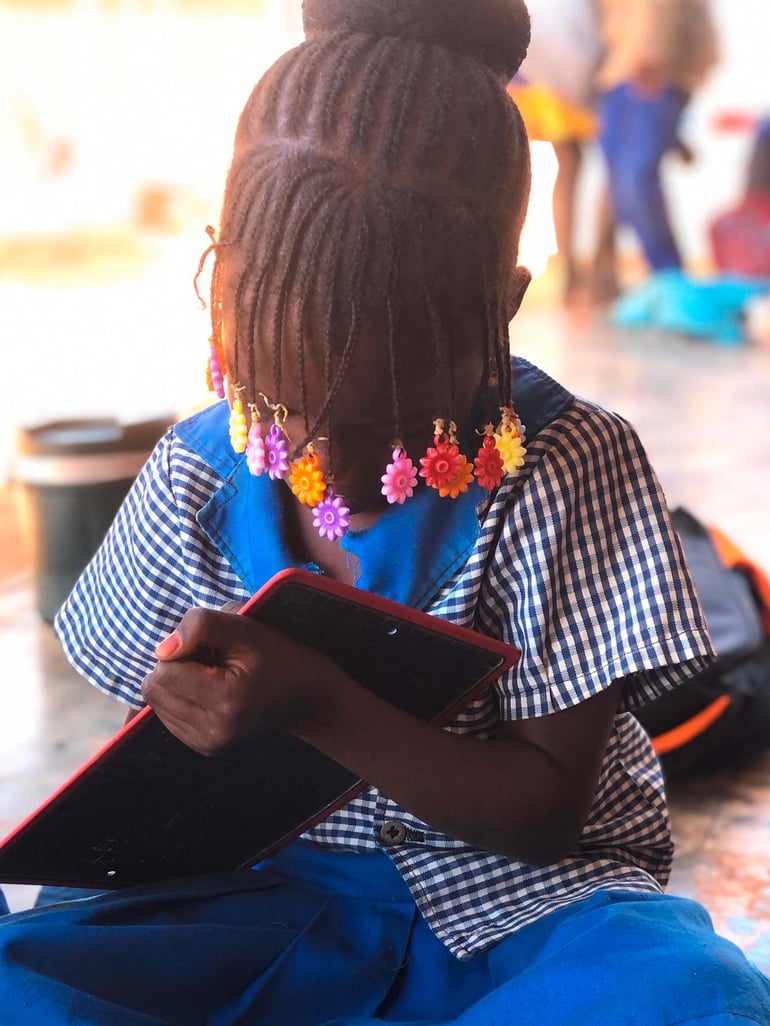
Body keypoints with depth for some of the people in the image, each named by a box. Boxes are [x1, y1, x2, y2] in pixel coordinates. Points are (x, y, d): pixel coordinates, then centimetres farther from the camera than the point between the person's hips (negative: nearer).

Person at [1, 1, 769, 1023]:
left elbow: (549, 809, -15)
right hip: (284, 883, 2)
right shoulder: (199, 478, -6)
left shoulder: (567, 467, -15)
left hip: (513, 892, -1)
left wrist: (318, 705, -30)